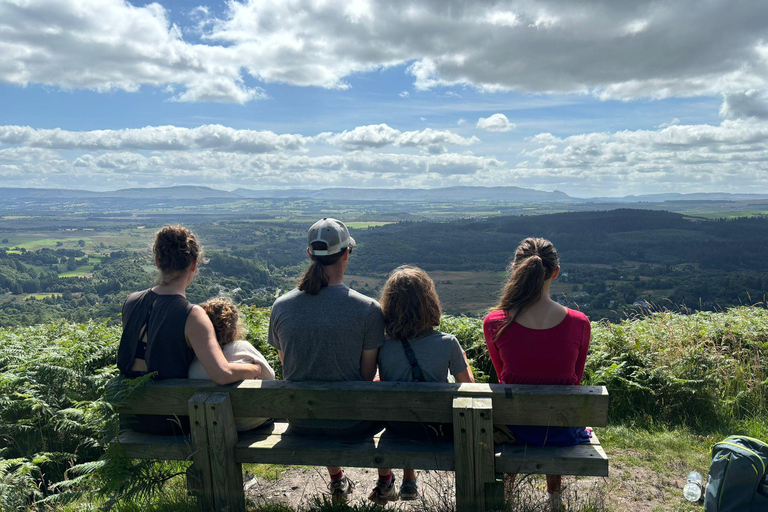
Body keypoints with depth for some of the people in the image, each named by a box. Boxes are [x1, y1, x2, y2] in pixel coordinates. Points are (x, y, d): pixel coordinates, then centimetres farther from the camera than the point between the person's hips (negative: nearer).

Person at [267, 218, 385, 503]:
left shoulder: (281, 306, -9)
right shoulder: (368, 309, -19)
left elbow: (287, 368, 3)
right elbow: (368, 375, -10)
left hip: (300, 423, 3)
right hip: (352, 425, -3)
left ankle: (337, 482, 49)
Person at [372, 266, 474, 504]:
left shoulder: (383, 346, -15)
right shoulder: (447, 343, -19)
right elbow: (467, 387, -6)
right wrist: (463, 359, 12)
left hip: (397, 427, 2)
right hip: (436, 428, -1)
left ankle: (385, 483, 41)